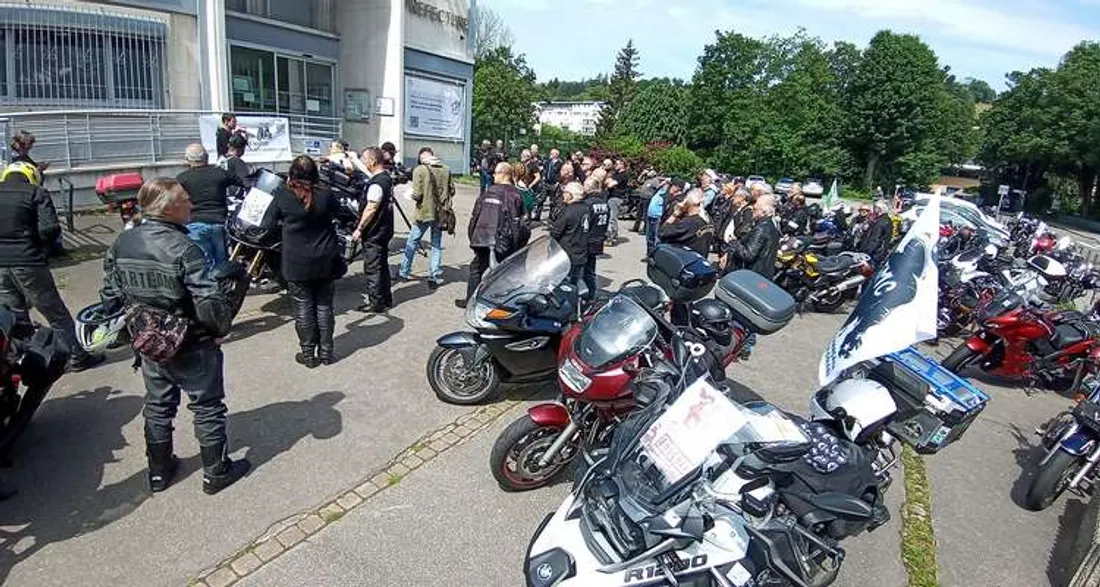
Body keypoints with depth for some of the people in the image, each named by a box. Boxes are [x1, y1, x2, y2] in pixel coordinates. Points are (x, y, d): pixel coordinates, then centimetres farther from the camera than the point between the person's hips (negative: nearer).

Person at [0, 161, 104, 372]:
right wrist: (42, 244, 4)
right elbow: (50, 229, -15)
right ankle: (76, 357, 12)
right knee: (57, 315, 6)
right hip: (28, 263, -5)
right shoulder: (36, 193, -4)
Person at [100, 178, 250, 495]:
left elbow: (111, 298, 3)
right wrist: (221, 328, -9)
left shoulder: (121, 243, -3)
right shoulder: (183, 248, -24)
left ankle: (159, 471, 36)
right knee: (208, 407, 10)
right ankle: (216, 472, 23)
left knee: (158, 406, 22)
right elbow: (210, 304, -28)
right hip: (192, 347, -6)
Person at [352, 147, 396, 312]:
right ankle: (386, 299, 26)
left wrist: (359, 229, -16)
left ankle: (376, 303, 6)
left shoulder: (376, 183, -21)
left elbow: (371, 209, -23)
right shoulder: (387, 178, 8)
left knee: (372, 269, -1)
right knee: (382, 265, 17)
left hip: (374, 233, -10)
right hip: (385, 230, 10)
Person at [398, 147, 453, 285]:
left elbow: (417, 195, -17)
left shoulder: (419, 170, -13)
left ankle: (404, 273, 22)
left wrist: (412, 195, 5)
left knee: (412, 243, 13)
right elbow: (452, 191, 5)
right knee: (437, 245, 12)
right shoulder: (445, 170, -1)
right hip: (441, 213, 3)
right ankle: (435, 277, 11)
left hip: (424, 212, -3)